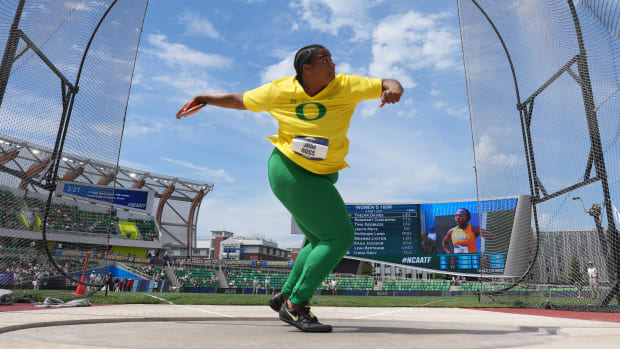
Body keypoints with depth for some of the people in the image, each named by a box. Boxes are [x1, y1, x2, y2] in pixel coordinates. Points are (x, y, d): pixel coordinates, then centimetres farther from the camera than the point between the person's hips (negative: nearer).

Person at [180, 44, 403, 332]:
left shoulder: (345, 86, -4)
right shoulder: (280, 90, -7)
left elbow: (389, 85, -7)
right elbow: (240, 100, 8)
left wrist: (393, 88, -29)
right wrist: (204, 98, 7)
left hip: (320, 177, 6)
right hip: (289, 171, -6)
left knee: (322, 242, 11)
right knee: (340, 237, -13)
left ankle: (285, 297, 28)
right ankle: (296, 306, -4)